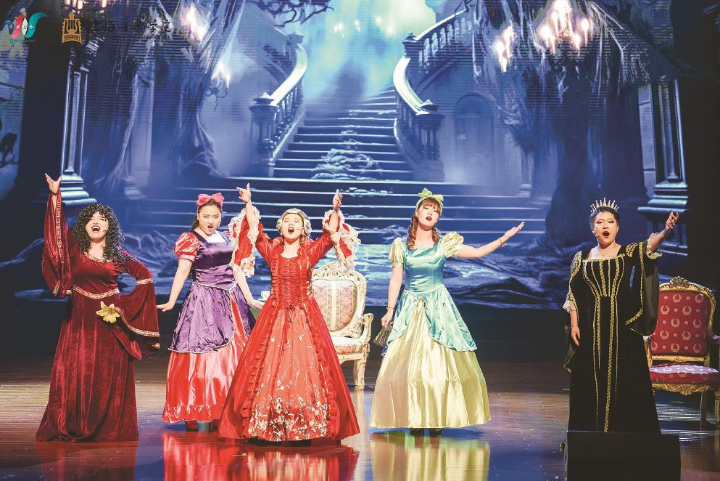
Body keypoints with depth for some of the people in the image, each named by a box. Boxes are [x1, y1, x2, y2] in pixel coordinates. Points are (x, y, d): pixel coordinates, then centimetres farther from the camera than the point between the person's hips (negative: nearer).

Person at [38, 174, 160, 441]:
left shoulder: (118, 254, 3)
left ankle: (108, 428, 12)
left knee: (110, 375, 3)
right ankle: (71, 427, 8)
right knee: (74, 371, -2)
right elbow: (57, 225, -7)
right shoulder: (75, 247, 3)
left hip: (109, 319, 0)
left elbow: (144, 275, 8)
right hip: (79, 319, 0)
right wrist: (55, 195, -15)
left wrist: (128, 303, 1)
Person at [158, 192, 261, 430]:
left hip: (232, 301, 6)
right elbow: (182, 271, -12)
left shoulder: (226, 239, 14)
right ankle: (203, 415, 2)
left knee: (234, 356, 5)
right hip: (204, 302, -6)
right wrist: (171, 301, -22)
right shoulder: (190, 240, -3)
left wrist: (249, 299, 16)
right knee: (205, 355, -6)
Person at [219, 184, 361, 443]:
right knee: (267, 367, 0)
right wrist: (248, 204, -10)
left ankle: (306, 428, 4)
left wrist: (335, 210, -21)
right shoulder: (271, 250, 5)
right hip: (275, 315, 1)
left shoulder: (311, 251, 2)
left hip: (304, 316, -1)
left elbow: (331, 234, -10)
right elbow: (255, 229, -2)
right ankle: (264, 428, 8)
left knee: (305, 366, -2)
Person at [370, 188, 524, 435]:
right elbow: (395, 279, 4)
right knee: (409, 362, -3)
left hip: (438, 308, 0)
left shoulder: (445, 243, 4)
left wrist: (503, 239, -3)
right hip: (411, 308, 0)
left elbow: (478, 252, 5)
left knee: (440, 361, -4)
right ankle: (414, 419, 7)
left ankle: (437, 419, 4)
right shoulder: (402, 245, 3)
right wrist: (390, 310, 0)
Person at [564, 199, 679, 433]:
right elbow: (573, 295, 9)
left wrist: (666, 231, -40)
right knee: (591, 383, 4)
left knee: (626, 382, -2)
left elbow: (649, 245, -20)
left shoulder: (629, 252, 2)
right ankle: (592, 434, 13)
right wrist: (574, 325, 1)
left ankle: (628, 432, 6)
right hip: (591, 328, 2)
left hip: (623, 326, -2)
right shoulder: (582, 258, 8)